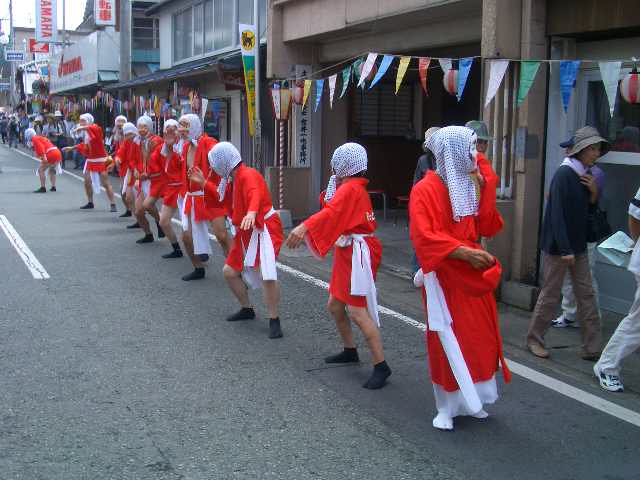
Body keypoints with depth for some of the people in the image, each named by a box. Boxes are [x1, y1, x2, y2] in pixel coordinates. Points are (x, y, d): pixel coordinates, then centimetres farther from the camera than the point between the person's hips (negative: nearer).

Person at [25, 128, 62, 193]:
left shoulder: (35, 139, 2)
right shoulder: (41, 138, 30)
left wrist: (43, 157, -25)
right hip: (58, 154, 9)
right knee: (51, 170, 28)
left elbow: (40, 147, -15)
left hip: (51, 155, -9)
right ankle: (53, 187, 24)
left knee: (41, 170, -3)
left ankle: (43, 188, -7)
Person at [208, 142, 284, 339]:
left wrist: (251, 213, -61)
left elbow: (255, 194, -41)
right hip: (247, 233, 10)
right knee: (229, 271, 13)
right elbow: (223, 197, 26)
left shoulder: (248, 175, -19)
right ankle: (247, 309, 31)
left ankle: (274, 320, -11)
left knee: (267, 275, -24)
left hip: (264, 230, -10)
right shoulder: (232, 179, 11)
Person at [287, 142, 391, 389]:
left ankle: (381, 366, -10)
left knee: (357, 312, -14)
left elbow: (331, 212, -32)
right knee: (335, 306, 18)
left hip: (358, 255, -11)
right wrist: (333, 187, 2)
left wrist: (304, 227, -43)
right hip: (347, 255, 11)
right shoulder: (356, 188, 17)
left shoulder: (350, 188, -14)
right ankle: (350, 351, 34)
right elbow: (333, 209, 11)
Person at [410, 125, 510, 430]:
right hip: (444, 277, -7)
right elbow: (424, 237, -21)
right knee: (448, 340, 0)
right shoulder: (426, 190, -13)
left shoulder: (470, 185, 9)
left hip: (473, 274, 7)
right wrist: (464, 252, -27)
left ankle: (471, 399, 26)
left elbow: (486, 228, 5)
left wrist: (483, 188, -3)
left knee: (480, 336, 10)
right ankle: (447, 407, 15)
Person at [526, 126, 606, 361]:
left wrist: (593, 192, -4)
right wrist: (565, 250, -22)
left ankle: (591, 347, 11)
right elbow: (557, 214, -20)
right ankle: (534, 339, 20)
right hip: (558, 245, -8)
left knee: (586, 295, 6)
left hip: (578, 245, 8)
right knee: (550, 295, 3)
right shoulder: (564, 174, -16)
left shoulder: (585, 175, 8)